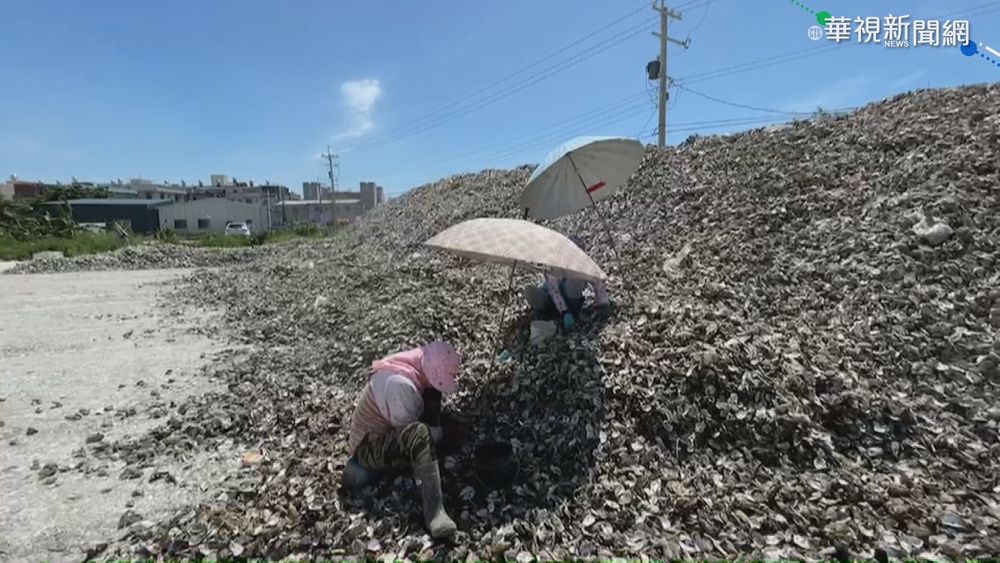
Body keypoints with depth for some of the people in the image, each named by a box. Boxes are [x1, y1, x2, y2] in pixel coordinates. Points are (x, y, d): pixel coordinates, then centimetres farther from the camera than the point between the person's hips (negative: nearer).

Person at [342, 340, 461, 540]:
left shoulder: (415, 369, -6)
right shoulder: (400, 384, -33)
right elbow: (414, 432, -25)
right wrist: (439, 433, -10)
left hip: (389, 434, 10)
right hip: (370, 447, -10)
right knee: (418, 433, -40)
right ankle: (434, 510, -39)